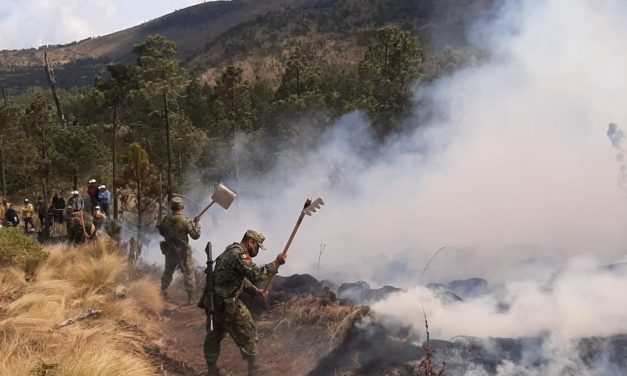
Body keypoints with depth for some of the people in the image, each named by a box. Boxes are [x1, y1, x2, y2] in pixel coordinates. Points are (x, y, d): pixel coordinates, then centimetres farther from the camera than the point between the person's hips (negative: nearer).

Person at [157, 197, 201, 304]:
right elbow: (196, 235, -15)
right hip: (183, 252, -4)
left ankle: (162, 292, 38)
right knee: (189, 275, 6)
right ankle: (190, 298, 7)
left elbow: (161, 232, 8)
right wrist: (196, 223, -3)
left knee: (167, 272, 24)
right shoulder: (186, 221, -20)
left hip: (169, 251, 4)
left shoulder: (166, 219, -7)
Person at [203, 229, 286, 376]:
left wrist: (255, 290, 20)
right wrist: (276, 263, -19)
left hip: (213, 301, 9)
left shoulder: (230, 251, 16)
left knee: (214, 336, 19)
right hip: (227, 305, -9)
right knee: (248, 334, 6)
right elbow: (255, 274, -26)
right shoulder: (239, 254, -16)